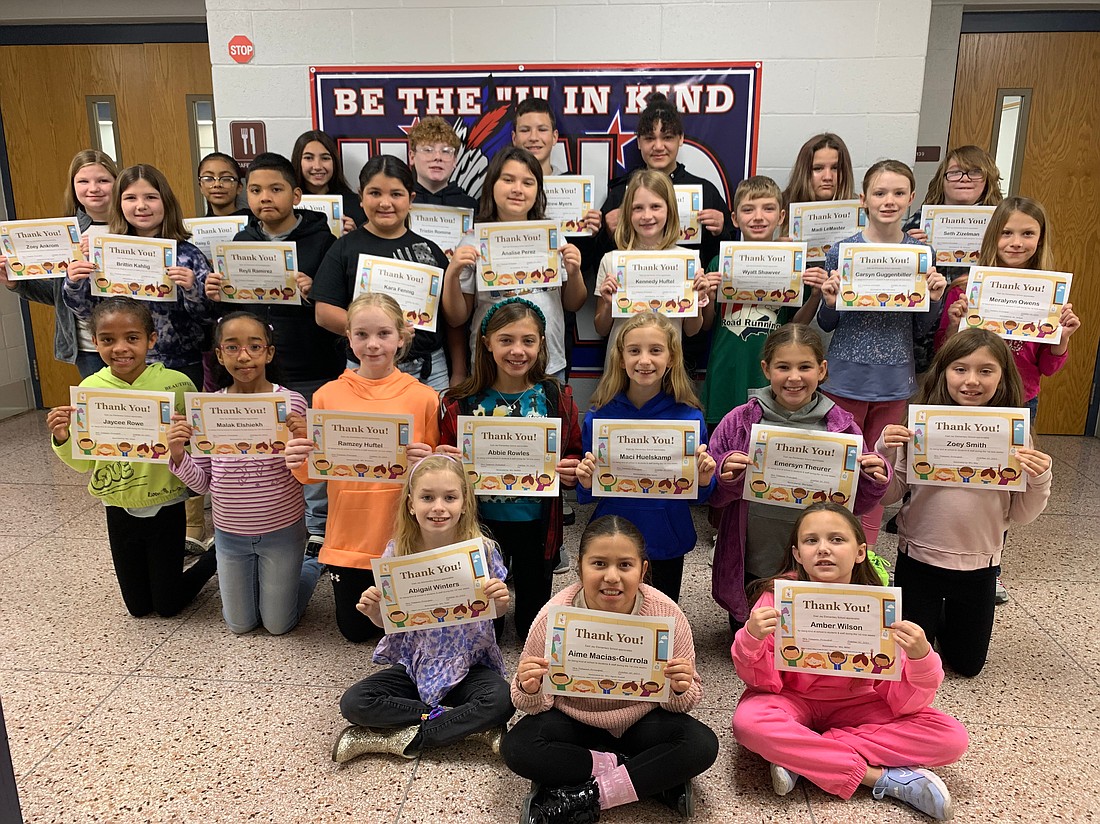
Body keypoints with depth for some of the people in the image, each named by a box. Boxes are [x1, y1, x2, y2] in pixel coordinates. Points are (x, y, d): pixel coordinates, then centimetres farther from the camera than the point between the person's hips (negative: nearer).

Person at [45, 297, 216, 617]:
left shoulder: (177, 384, -15)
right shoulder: (91, 389, -7)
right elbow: (84, 461, 2)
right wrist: (62, 439, -17)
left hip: (166, 506, -3)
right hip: (119, 510, 3)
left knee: (168, 606, 12)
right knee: (139, 607, 17)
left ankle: (214, 557, 35)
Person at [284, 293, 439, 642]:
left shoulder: (423, 397, -8)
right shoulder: (328, 396, -4)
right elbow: (314, 473, 3)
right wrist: (298, 462, -19)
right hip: (348, 538, 2)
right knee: (354, 631, 16)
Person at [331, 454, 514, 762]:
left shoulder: (480, 549, -14)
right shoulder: (398, 552, -9)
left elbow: (497, 613, -1)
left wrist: (500, 602, -25)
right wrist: (374, 611, -21)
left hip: (467, 665, -2)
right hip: (415, 664, 2)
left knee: (501, 701, -30)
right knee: (354, 703, -19)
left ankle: (405, 739, -13)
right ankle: (468, 723, -11)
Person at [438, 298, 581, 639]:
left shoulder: (557, 399, -4)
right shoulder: (461, 403, -7)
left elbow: (576, 457, 4)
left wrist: (572, 471, -17)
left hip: (537, 524, 1)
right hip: (481, 521, 0)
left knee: (534, 622, 16)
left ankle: (531, 637, 47)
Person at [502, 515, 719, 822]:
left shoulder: (667, 615, -19)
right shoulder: (554, 616, -21)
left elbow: (684, 702, -7)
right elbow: (536, 705, -10)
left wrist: (681, 691, -31)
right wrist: (530, 691, -33)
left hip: (641, 724, 1)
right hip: (572, 723, 0)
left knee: (702, 745, -24)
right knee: (516, 747, -26)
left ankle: (587, 796, -15)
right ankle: (654, 780, -14)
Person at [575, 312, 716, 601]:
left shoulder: (689, 417, -11)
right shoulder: (598, 416, -10)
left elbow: (696, 497, 0)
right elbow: (587, 495, 1)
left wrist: (704, 481, -20)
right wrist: (586, 482, -20)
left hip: (667, 543, 0)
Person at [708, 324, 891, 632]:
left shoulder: (841, 425, -5)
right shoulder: (740, 422, -7)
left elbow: (856, 503, 4)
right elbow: (712, 496, -3)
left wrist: (874, 481, -16)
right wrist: (726, 477, -23)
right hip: (750, 570, 0)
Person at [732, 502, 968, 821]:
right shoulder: (780, 595, -18)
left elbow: (904, 704, -15)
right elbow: (766, 682, -15)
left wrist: (920, 658, -36)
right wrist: (751, 639, -36)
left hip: (854, 704, 2)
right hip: (792, 700, -2)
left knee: (951, 738, -18)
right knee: (748, 722, -34)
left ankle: (800, 757, -18)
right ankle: (881, 777, -19)